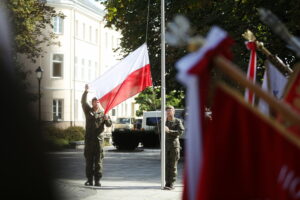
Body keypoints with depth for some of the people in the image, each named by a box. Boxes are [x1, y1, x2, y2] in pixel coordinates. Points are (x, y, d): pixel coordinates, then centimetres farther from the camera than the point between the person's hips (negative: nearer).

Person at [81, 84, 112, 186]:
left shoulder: (103, 113, 10)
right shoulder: (88, 111, 11)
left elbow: (109, 125, 5)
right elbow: (83, 102, -3)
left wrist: (106, 119, -17)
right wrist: (85, 91, -16)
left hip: (98, 139, -1)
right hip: (89, 139, 1)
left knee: (98, 160, -1)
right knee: (88, 160, 3)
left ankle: (97, 180, 2)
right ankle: (89, 180, 8)